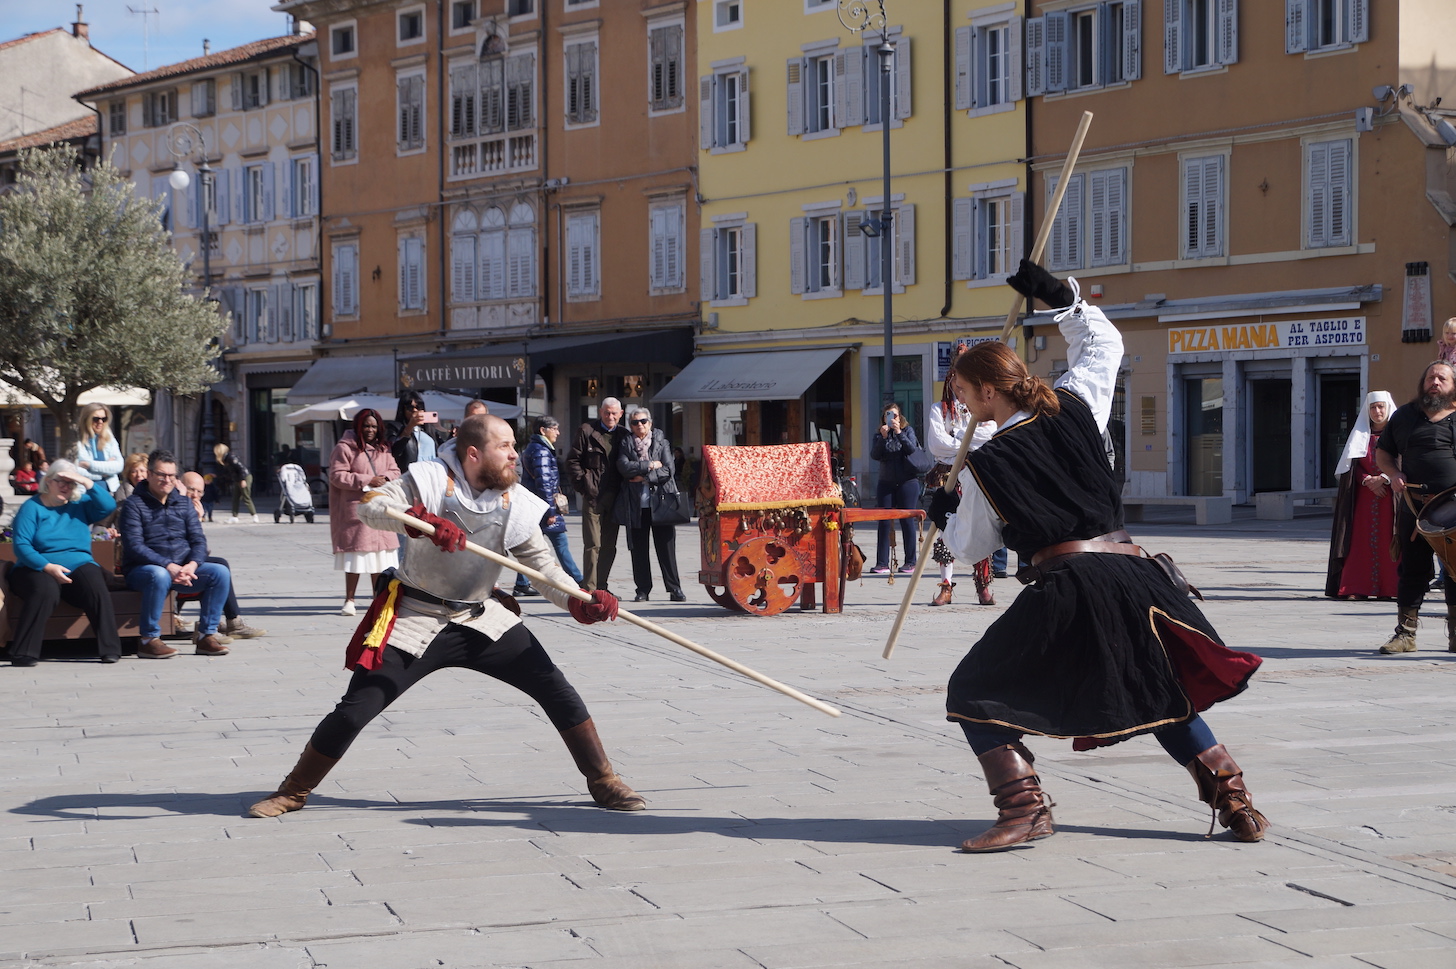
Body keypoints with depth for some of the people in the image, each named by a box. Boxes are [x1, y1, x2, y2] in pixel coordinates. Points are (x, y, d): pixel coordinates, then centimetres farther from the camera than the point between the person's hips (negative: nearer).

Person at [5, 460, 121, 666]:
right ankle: (23, 654, -33)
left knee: (96, 587, -31)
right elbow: (21, 545, -8)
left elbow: (108, 505, -2)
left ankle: (110, 649, -26)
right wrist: (48, 567, -21)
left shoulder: (81, 505, 15)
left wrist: (86, 483, -10)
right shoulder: (32, 508, 4)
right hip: (38, 569, -3)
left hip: (78, 566, 3)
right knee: (45, 591, -38)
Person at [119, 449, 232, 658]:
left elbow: (198, 540, 7)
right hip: (142, 569, -5)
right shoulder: (134, 504, -3)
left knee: (220, 573, -17)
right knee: (159, 575, -39)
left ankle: (206, 635, -13)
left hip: (182, 568, 5)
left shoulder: (184, 503, 15)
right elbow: (134, 546, -15)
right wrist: (169, 566, -26)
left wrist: (191, 565, -16)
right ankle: (149, 640, -28)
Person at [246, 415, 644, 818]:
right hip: (416, 618, -3)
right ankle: (292, 792, 14)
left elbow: (544, 564, -5)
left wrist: (580, 603, -23)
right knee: (354, 711, -7)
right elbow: (370, 506, -25)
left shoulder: (515, 502, -4)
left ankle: (603, 782, 9)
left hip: (483, 620, 3)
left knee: (556, 689, -6)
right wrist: (421, 519, -43)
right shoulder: (431, 480, -13)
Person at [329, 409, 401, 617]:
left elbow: (395, 471, 15)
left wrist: (385, 478, -10)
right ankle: (349, 601, 4)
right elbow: (337, 475, -11)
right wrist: (367, 481, -15)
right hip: (356, 510, -5)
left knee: (379, 559, 5)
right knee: (355, 558, -5)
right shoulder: (345, 448, -4)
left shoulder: (382, 450, 16)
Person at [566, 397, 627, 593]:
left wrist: (624, 488, 5)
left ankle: (601, 587, 15)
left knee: (609, 546, 7)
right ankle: (590, 588, -5)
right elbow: (572, 461, 0)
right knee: (593, 544, -7)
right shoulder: (586, 431, 0)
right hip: (593, 496, -4)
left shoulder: (624, 435, 12)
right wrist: (583, 484, -7)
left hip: (614, 497, 4)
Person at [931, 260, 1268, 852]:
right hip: (1132, 574, 6)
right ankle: (1234, 801, 19)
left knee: (974, 694, 7)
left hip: (1065, 587, -6)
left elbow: (972, 548, 11)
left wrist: (946, 517, 31)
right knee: (1165, 698, 25)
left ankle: (1023, 807, -6)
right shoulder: (1074, 409, 7)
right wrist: (1058, 296, 27)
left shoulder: (985, 465, -3)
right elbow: (1105, 343, 25)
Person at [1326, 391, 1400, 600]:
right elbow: (1353, 466, 6)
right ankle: (1359, 588, -6)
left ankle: (1388, 588, -7)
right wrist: (1368, 481, -10)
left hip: (1390, 495, -2)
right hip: (1364, 496, 2)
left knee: (1387, 541, -7)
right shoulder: (1360, 435, 12)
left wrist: (1382, 479, -14)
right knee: (1361, 540, -4)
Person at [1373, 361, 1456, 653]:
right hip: (1413, 505, 1)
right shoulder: (1405, 415, 12)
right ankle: (1405, 633, 7)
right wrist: (1394, 474, -2)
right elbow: (1382, 453, 18)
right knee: (1412, 569, 3)